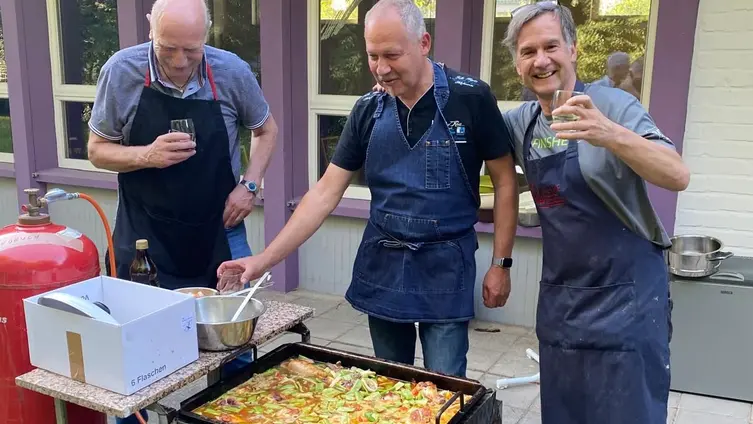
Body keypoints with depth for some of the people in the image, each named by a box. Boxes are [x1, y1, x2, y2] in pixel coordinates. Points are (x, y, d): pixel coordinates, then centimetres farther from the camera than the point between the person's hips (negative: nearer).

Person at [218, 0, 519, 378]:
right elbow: (326, 192, -2)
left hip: (445, 266, -3)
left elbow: (504, 182, -3)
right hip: (381, 265, 4)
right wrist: (266, 258, -9)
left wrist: (501, 262, -5)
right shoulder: (368, 111, -1)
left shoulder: (470, 99, -11)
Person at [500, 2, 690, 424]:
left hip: (626, 297, -5)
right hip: (559, 298, 6)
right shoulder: (521, 122, 3)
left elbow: (678, 177, -24)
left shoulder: (612, 106, -13)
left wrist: (610, 135, -41)